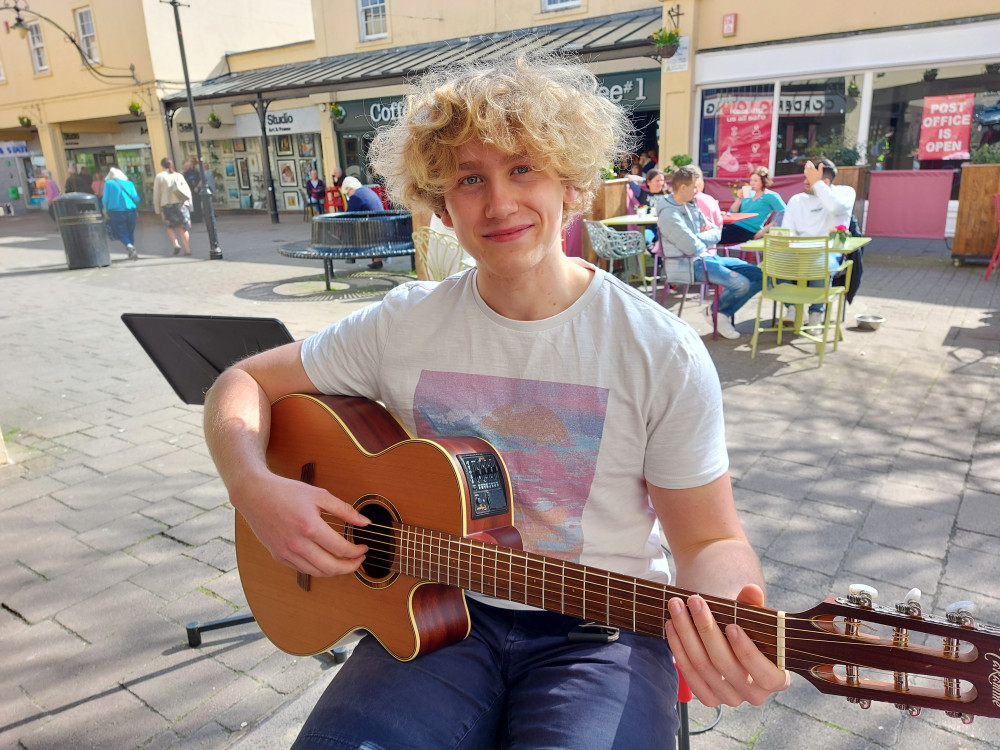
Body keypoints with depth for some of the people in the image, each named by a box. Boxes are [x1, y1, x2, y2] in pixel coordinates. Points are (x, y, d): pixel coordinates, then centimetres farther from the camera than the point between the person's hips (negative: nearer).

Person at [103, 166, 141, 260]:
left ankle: (129, 246, -25)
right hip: (131, 210, 3)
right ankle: (132, 253, 13)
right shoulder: (129, 183, 6)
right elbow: (136, 198, 1)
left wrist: (107, 212, 10)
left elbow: (106, 200, -1)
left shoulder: (108, 183, 1)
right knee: (130, 232, 13)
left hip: (116, 211, -3)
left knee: (121, 232, 2)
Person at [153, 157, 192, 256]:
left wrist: (158, 209, 8)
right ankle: (187, 249, 2)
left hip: (167, 205, -2)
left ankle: (176, 244, -4)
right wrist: (189, 206, 14)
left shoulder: (159, 176, 3)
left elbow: (156, 194, 1)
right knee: (183, 228, 10)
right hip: (181, 204, 2)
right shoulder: (179, 176, 9)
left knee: (170, 227, 16)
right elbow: (188, 191, 7)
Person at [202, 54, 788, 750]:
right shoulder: (402, 324, -3)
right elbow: (245, 382, 5)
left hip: (599, 626, 0)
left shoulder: (662, 353, -10)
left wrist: (738, 632, -26)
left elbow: (708, 540, -5)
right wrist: (256, 488, -14)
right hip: (441, 612, 2)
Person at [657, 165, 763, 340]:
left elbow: (716, 233, 14)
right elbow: (692, 247, -21)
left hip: (707, 257, 10)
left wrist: (701, 236, -9)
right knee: (741, 283, -24)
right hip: (690, 265, -10)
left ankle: (724, 313, 7)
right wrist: (706, 235, 0)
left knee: (759, 275, 2)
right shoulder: (669, 214, -17)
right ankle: (716, 311, 5)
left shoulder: (690, 205, 13)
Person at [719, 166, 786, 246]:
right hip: (734, 224, 7)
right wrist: (739, 198, 2)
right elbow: (732, 212, 19)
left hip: (746, 230, -7)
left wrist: (765, 230, -11)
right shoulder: (749, 193, 20)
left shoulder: (770, 196, 2)